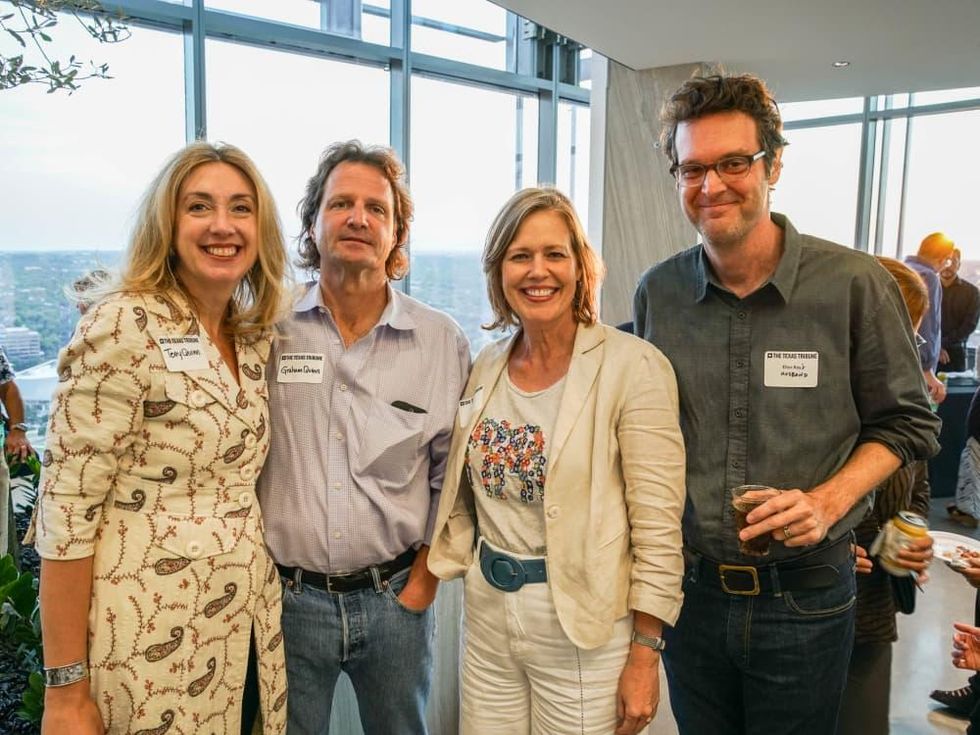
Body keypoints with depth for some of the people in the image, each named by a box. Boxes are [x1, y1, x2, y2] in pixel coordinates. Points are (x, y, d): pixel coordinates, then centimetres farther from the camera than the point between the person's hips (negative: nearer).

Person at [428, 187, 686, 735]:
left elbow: (658, 529, -14)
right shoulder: (487, 367, 3)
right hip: (487, 616, 5)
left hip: (586, 633, -5)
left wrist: (645, 655, -12)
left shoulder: (632, 366, -15)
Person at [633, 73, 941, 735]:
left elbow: (905, 424, -2)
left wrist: (828, 501, -17)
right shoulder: (658, 292, -2)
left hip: (804, 596, -2)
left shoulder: (855, 284, -11)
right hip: (689, 586, 3)